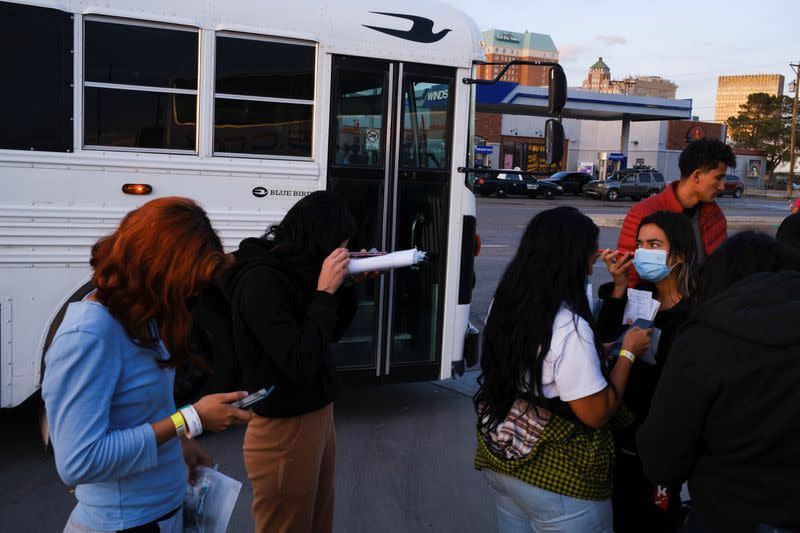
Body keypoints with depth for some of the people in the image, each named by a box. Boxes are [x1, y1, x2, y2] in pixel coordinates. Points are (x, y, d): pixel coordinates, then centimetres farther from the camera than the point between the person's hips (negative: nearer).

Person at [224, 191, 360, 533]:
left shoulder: (291, 271, 2)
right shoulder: (261, 281, -24)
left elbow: (332, 333, 14)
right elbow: (299, 363, -28)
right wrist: (325, 292, -23)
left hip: (317, 416, 9)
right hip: (283, 432, -9)